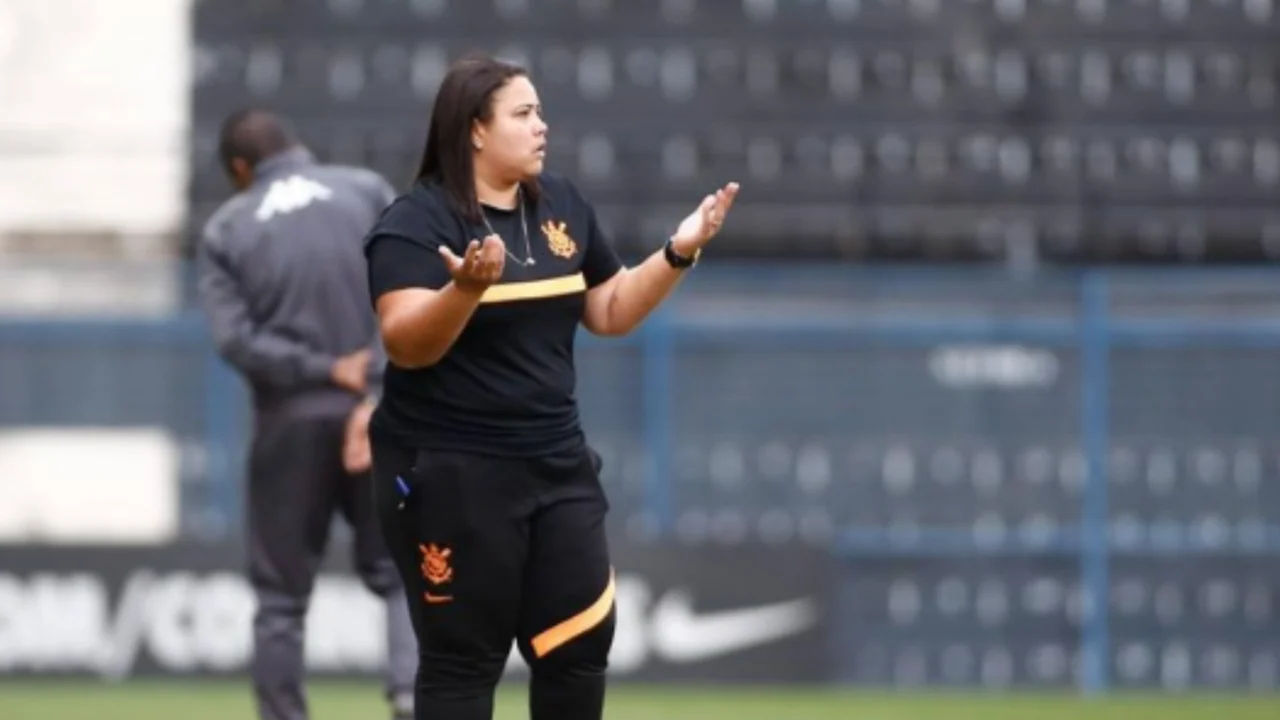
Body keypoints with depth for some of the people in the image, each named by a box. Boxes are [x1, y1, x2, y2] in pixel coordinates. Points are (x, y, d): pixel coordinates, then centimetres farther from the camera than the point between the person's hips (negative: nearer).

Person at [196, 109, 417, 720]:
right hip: (377, 418, 0)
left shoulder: (226, 229, 6)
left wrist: (326, 370, -9)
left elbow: (234, 338, -8)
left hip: (289, 423, 0)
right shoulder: (367, 192, 5)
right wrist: (381, 395, -12)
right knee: (400, 571, 9)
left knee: (281, 596, 9)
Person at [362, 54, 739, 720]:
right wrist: (468, 287, -39)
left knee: (582, 642, 7)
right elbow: (406, 345, -23)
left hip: (554, 464, 7)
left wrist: (678, 253, 3)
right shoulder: (417, 221, -13)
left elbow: (609, 314, 16)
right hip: (449, 472, -7)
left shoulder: (563, 206, 8)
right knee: (464, 659, -1)